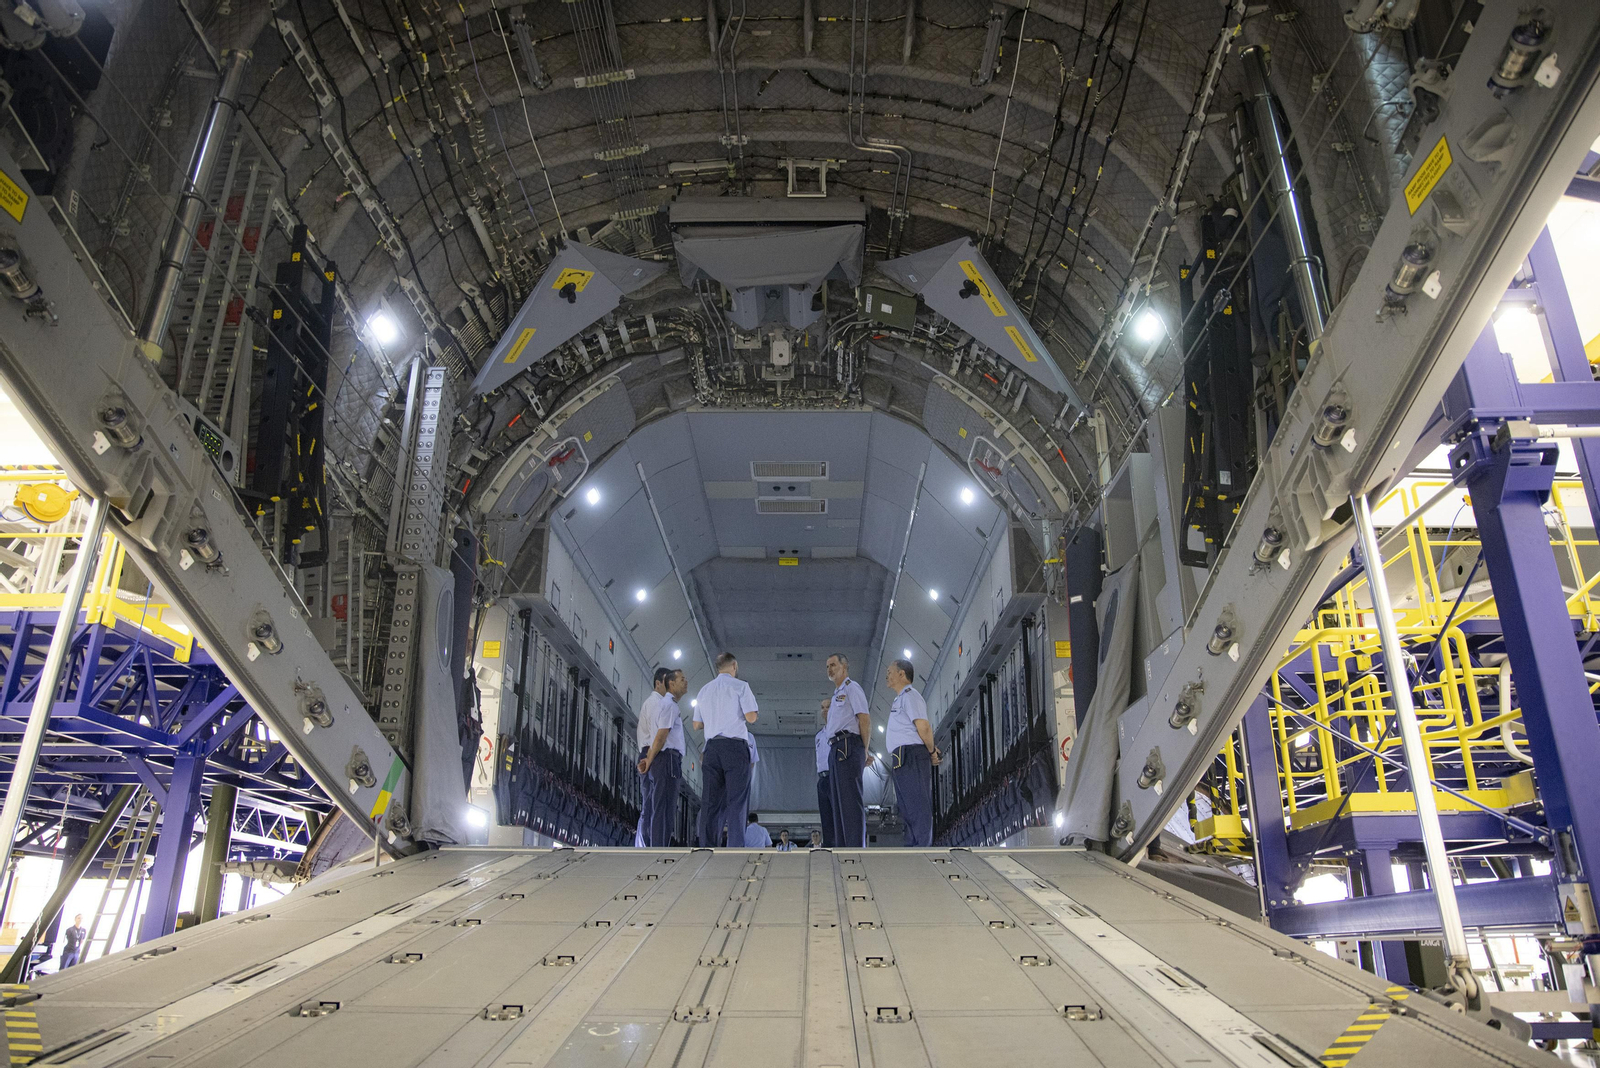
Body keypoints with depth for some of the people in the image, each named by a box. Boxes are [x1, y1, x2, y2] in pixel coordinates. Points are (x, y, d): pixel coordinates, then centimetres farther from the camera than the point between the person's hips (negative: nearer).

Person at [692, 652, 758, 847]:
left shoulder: (704, 690, 17)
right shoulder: (740, 686, 0)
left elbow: (697, 725, 18)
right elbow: (751, 717, -7)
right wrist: (751, 699, 12)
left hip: (711, 747, 5)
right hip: (735, 746, -5)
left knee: (710, 802, 3)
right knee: (736, 801, -7)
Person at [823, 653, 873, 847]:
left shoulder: (851, 687, 0)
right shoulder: (837, 694, 27)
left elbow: (865, 718, -9)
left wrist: (865, 750, -12)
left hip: (847, 745, -10)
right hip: (835, 749, 10)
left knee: (850, 798, -15)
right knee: (838, 800, 5)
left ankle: (856, 847, -19)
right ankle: (842, 848, 5)